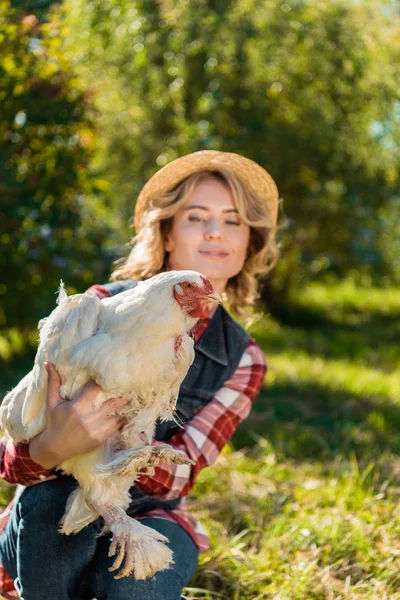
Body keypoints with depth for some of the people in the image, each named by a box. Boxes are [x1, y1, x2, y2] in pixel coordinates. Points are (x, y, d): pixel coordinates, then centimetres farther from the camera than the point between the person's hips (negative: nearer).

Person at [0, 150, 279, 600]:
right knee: (49, 500, -34)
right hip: (53, 515, -1)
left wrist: (100, 444, -35)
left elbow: (179, 473, -13)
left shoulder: (242, 361, -2)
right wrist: (55, 446, -41)